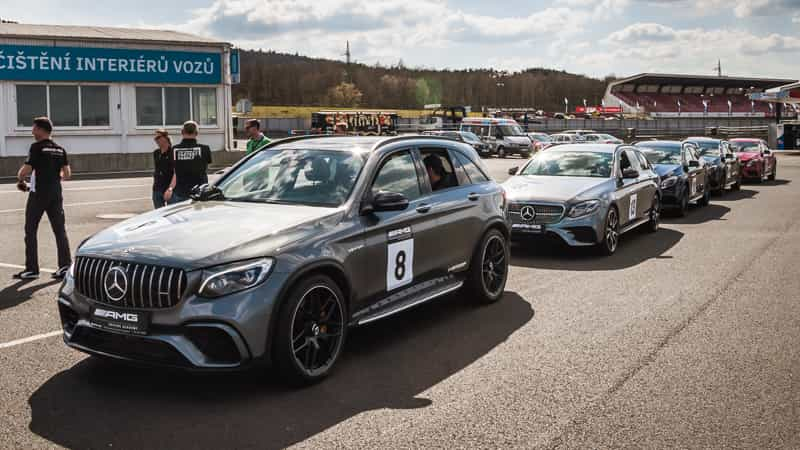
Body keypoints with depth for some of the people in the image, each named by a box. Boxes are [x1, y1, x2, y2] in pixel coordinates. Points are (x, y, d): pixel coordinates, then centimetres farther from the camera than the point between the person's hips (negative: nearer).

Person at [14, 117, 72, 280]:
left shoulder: (37, 147, -10)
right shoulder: (60, 149, 8)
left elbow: (26, 170, -16)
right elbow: (67, 174, 6)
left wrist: (20, 179, 4)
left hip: (38, 194, -6)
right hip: (56, 193, 6)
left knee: (31, 231, 3)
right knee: (60, 230, 7)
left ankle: (31, 269, 4)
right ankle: (65, 265, 3)